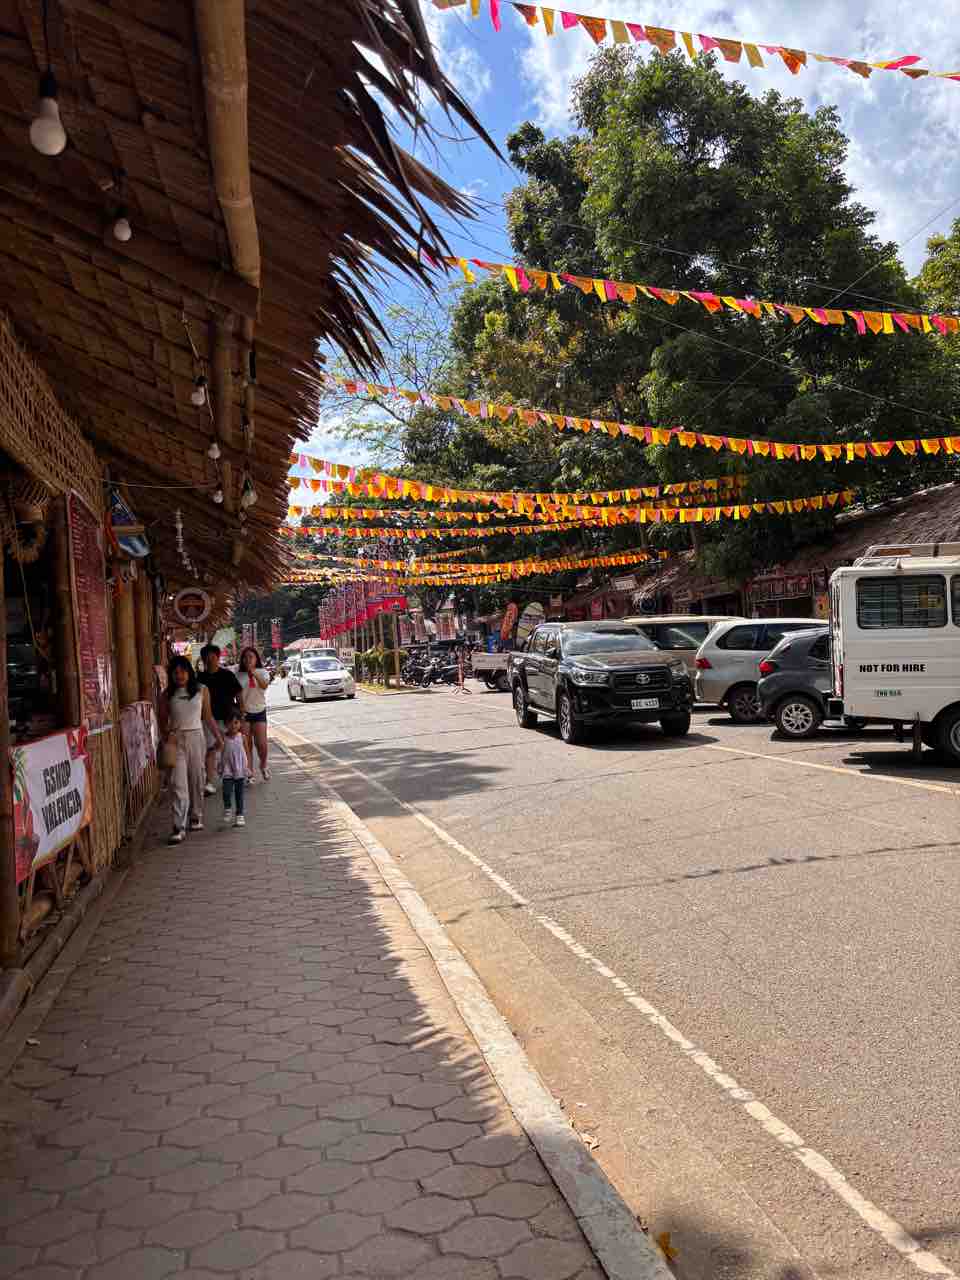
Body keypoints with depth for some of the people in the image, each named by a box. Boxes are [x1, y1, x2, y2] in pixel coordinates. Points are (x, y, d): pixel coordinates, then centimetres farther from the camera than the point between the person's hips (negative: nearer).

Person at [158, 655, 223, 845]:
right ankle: (179, 828, -9)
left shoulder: (202, 691, 3)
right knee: (178, 784, -8)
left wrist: (218, 737, 9)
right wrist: (168, 733, -10)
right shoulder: (167, 695, 3)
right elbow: (163, 721, 8)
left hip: (196, 737, 1)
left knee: (197, 780, 9)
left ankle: (196, 817, 27)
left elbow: (207, 717, 10)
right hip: (176, 739, -1)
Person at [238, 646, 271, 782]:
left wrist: (254, 674, -36)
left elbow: (265, 685, -21)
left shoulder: (262, 672, -1)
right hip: (244, 713, 1)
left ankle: (263, 766, 24)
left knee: (262, 744, -4)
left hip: (259, 711, -1)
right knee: (246, 745, -1)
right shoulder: (239, 676, 2)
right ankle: (249, 773, 7)